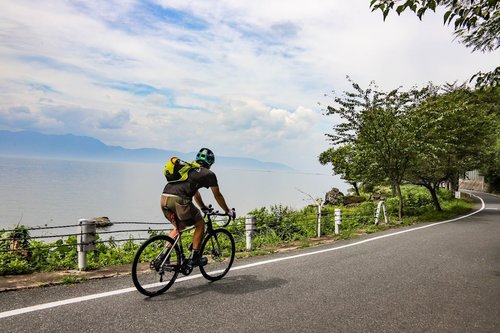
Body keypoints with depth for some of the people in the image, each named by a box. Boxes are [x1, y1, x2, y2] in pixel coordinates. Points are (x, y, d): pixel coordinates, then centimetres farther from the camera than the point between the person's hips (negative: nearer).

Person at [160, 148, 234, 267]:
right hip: (179, 200, -7)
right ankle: (195, 258, 17)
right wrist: (228, 211, 35)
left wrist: (204, 208, 53)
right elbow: (218, 196, 21)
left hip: (164, 199, 7)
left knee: (178, 227, 28)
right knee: (200, 225, 15)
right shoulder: (209, 173, 12)